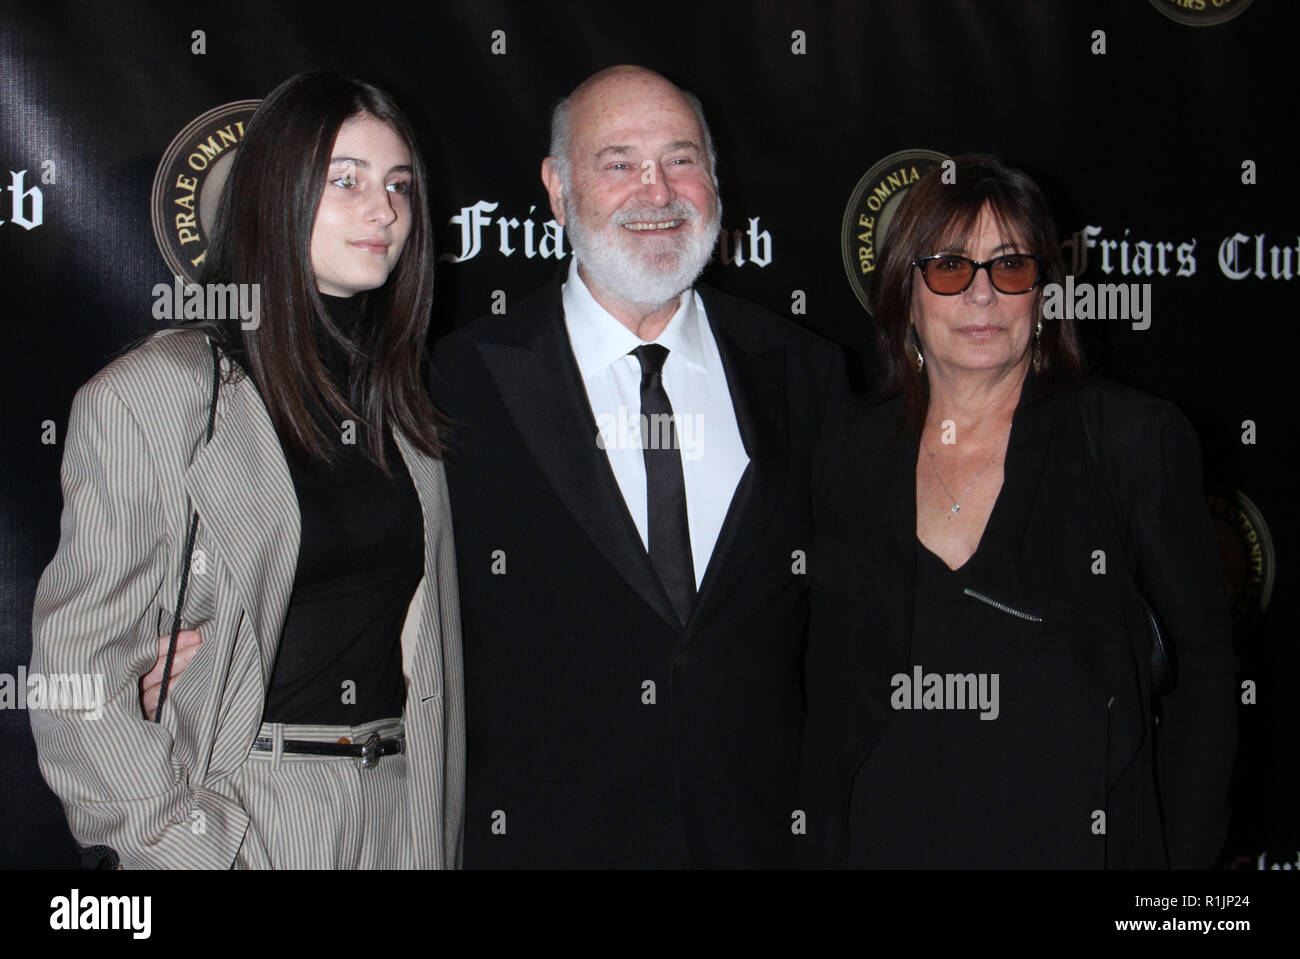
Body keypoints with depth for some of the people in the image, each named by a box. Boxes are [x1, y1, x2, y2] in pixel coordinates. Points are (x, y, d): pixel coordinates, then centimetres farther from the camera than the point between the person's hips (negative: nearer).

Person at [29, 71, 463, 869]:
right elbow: (76, 670, -9)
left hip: (405, 809, 5)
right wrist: (189, 844, -15)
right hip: (231, 813, -4)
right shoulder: (147, 398, -9)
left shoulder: (404, 401, 7)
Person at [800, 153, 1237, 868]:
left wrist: (1183, 856, -9)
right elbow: (829, 684, 8)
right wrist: (827, 845, 3)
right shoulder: (849, 455, 2)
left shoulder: (1134, 439, -7)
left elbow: (1206, 665, -3)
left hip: (1075, 837, -2)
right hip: (889, 839, 3)